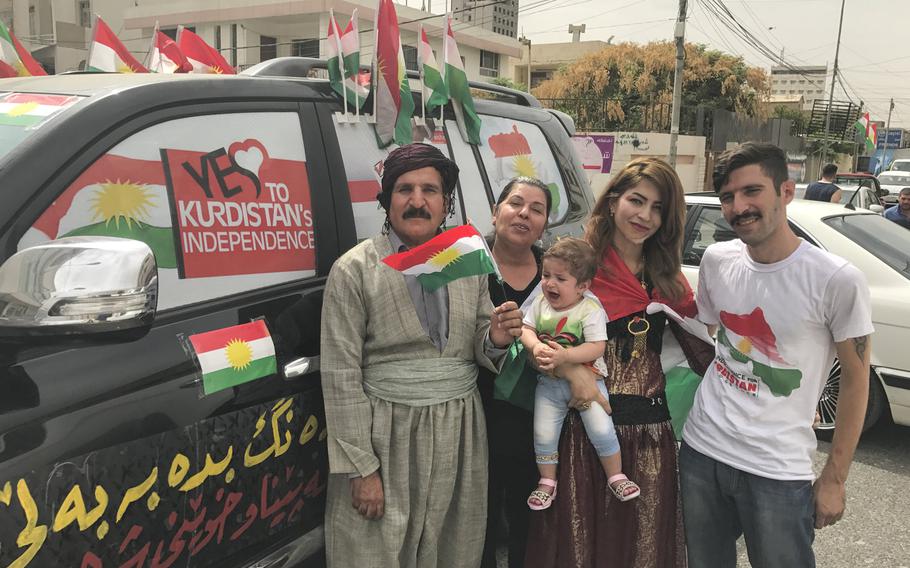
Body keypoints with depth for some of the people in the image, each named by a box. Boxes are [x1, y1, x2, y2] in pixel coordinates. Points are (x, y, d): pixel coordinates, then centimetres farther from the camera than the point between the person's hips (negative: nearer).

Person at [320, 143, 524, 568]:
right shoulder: (354, 270, -9)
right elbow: (341, 377, -10)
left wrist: (495, 339, -11)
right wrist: (361, 468, -11)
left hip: (460, 436, 4)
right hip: (386, 436, -4)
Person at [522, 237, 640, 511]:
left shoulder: (591, 310, -15)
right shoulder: (540, 303, -1)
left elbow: (596, 347, -21)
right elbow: (526, 329, 1)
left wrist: (564, 356, -32)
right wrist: (536, 346, -22)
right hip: (550, 382, 4)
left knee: (602, 430, -10)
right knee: (543, 434, 0)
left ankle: (616, 476, 14)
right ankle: (547, 482, 22)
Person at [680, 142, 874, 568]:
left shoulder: (837, 280, -14)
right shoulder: (717, 261, -1)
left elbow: (855, 380, -6)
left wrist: (834, 479, -3)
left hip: (777, 471, -4)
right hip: (700, 452, 4)